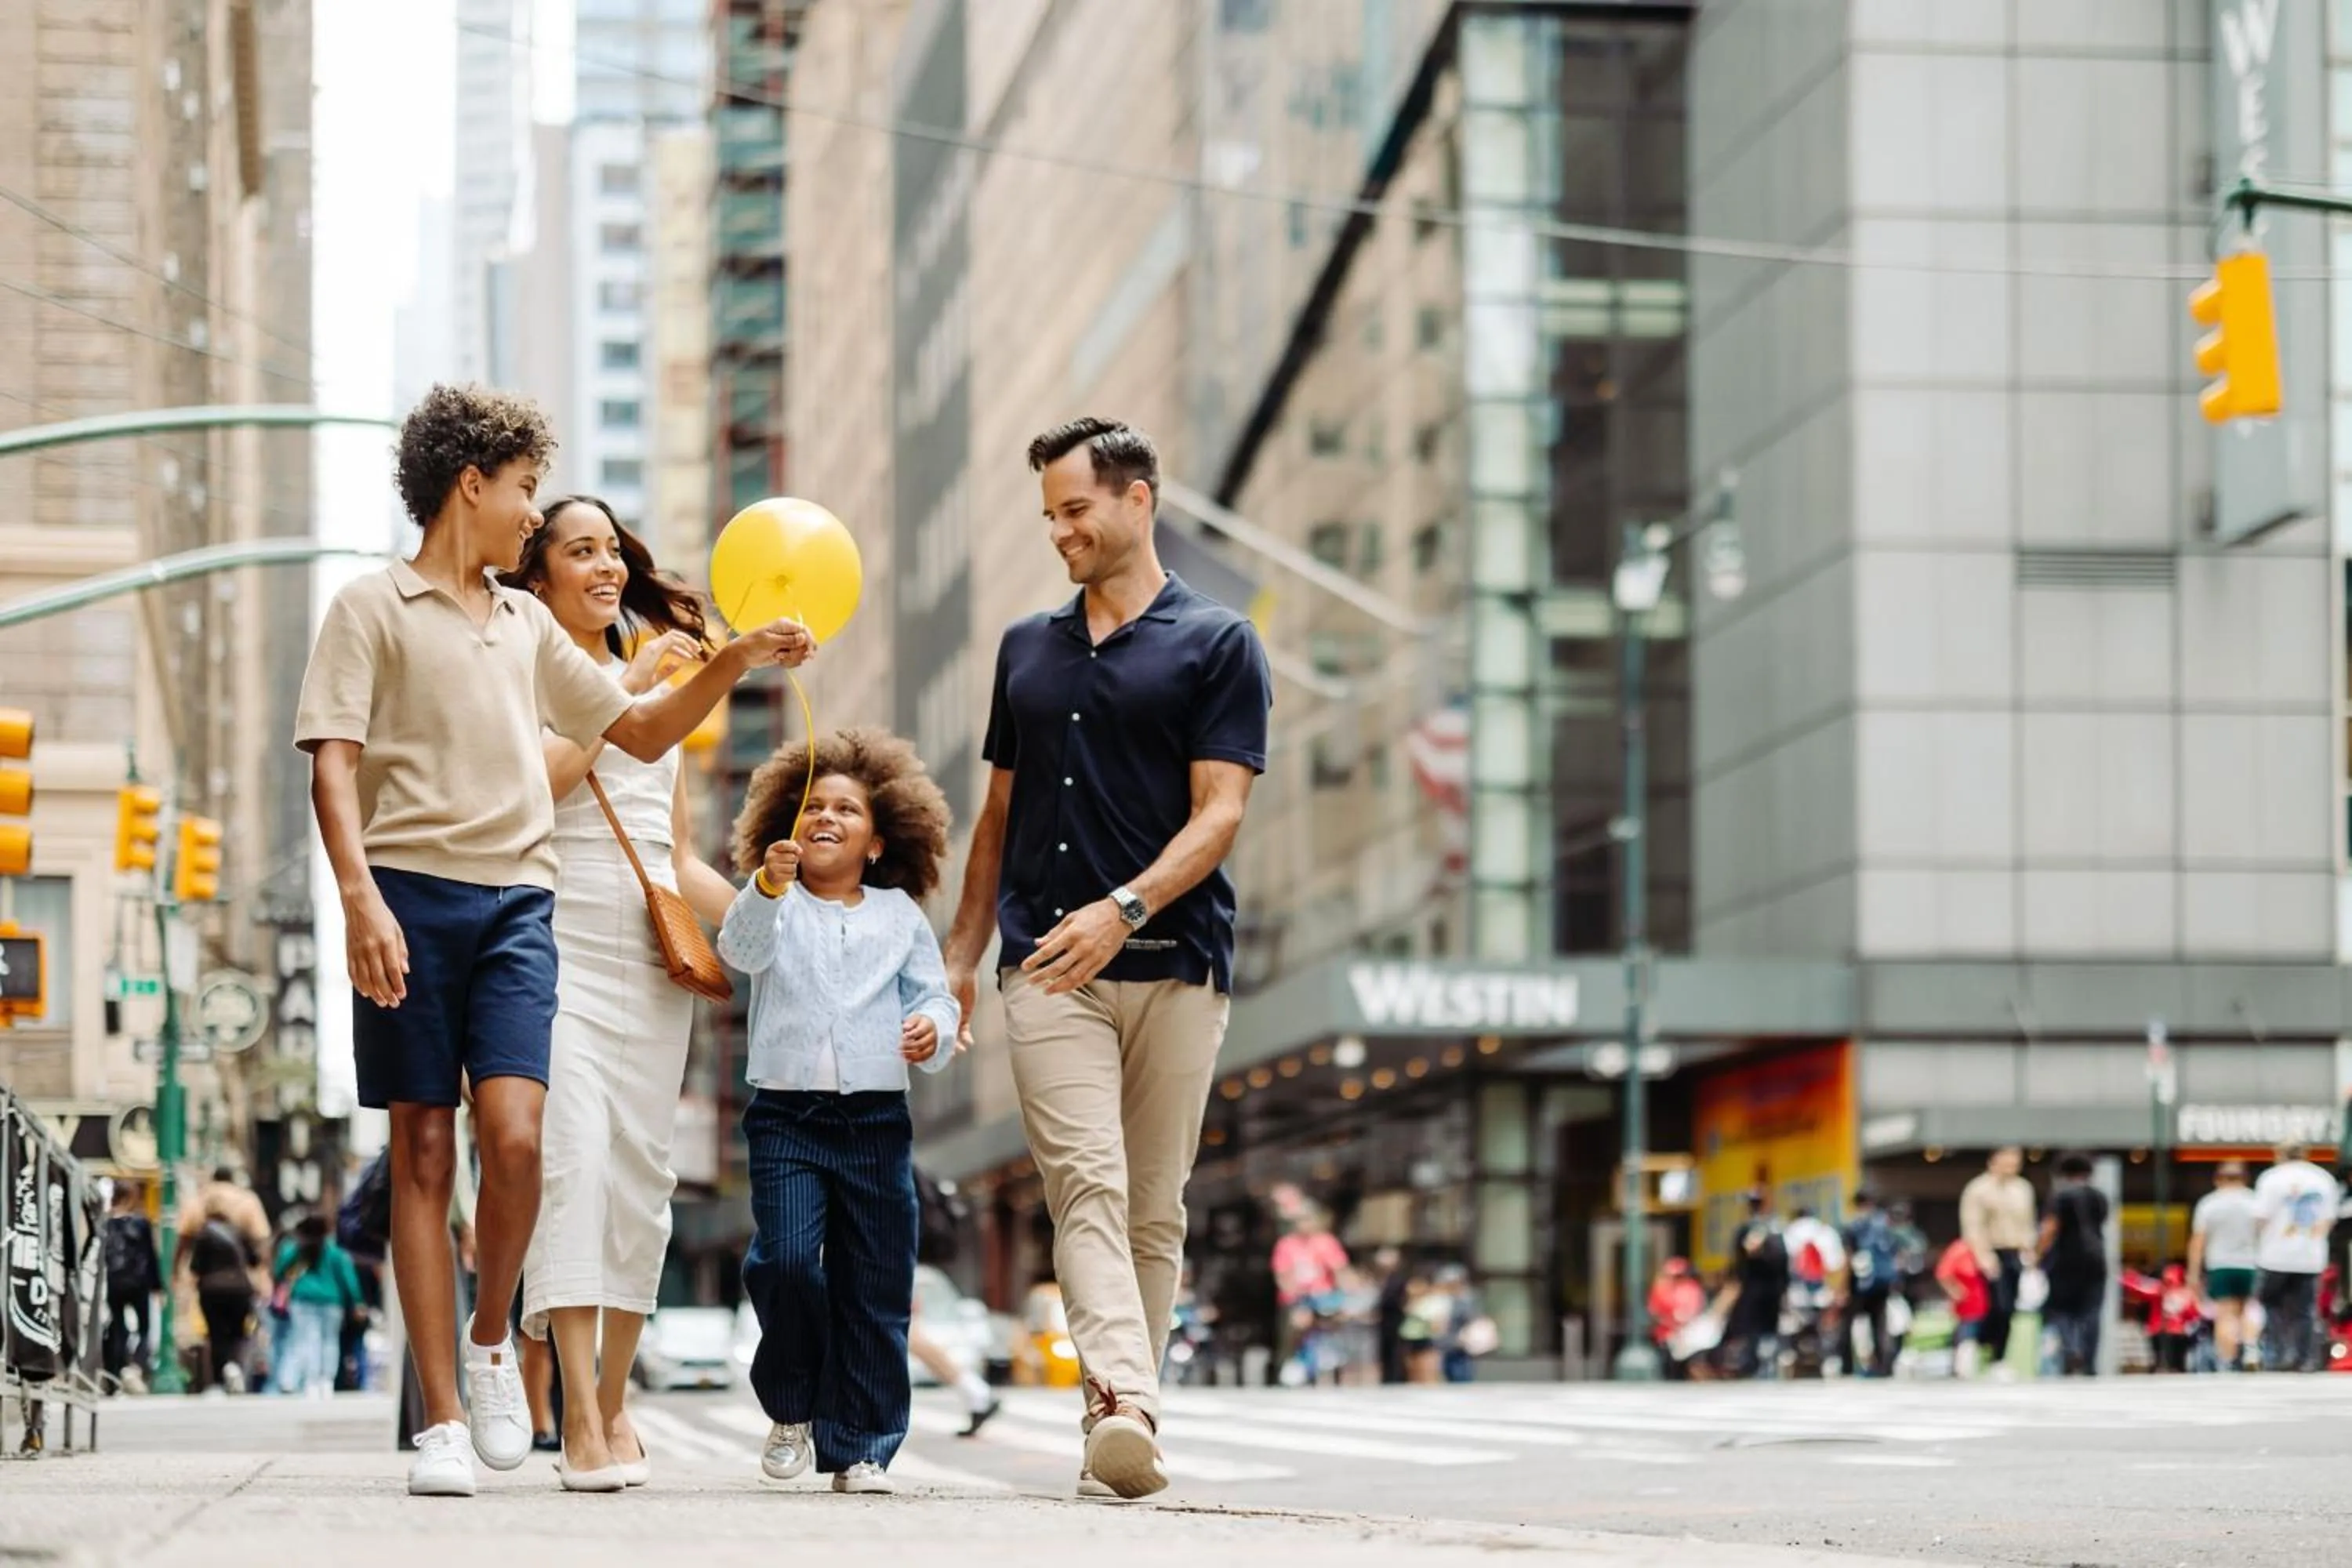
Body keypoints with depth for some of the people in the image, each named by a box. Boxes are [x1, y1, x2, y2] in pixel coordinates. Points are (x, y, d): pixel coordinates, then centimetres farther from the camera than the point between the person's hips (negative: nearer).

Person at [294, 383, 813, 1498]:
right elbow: (334, 764, -5)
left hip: (515, 903, 4)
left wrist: (734, 663, 16)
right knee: (423, 1151, -2)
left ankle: (490, 1344, 9)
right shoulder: (374, 609, 5)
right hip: (412, 895, -4)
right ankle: (442, 1421, 0)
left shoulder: (527, 624, 22)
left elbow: (641, 733, 30)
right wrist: (361, 895, -19)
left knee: (513, 1133, -15)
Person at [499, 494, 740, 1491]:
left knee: (641, 1174, 4)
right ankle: (578, 1418, -22)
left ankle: (614, 1405, 12)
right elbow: (537, 782, -18)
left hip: (653, 957, 6)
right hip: (559, 949, -6)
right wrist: (626, 687, -14)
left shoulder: (656, 684, 21)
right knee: (574, 1156, -17)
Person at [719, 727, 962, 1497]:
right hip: (786, 1115, -2)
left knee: (874, 1287, 2)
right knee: (786, 1259, -17)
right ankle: (792, 1407, 7)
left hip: (876, 1119, 2)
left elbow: (933, 996, 12)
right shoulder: (776, 908, 5)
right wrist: (768, 887, -34)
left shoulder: (900, 916, 12)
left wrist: (932, 1030, -12)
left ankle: (860, 1445, 10)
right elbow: (742, 948, -16)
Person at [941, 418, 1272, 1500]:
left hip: (1175, 965, -2)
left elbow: (1219, 812, -6)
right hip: (1048, 966, 2)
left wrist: (1123, 908, -20)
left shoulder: (1217, 644, 3)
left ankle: (1124, 1436, 6)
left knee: (1153, 1210, 1)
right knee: (1088, 1185, -16)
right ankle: (1122, 1407, -31)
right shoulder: (1027, 649, 18)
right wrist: (961, 952, 16)